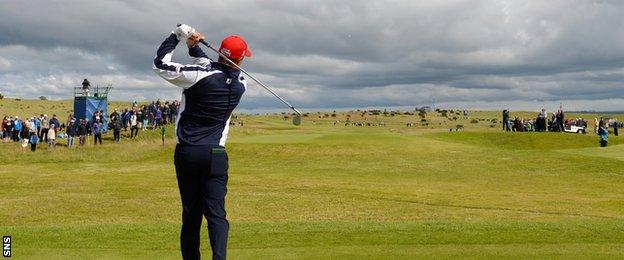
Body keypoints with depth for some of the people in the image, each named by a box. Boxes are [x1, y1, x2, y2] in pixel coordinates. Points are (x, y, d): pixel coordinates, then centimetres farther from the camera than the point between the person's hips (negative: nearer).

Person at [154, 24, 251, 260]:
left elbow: (160, 64, -5)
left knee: (191, 214, 10)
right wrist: (194, 47, 9)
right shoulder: (240, 85, 2)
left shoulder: (199, 75, -10)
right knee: (216, 214, -4)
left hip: (186, 153, 0)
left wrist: (177, 35, 1)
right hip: (215, 156, 0)